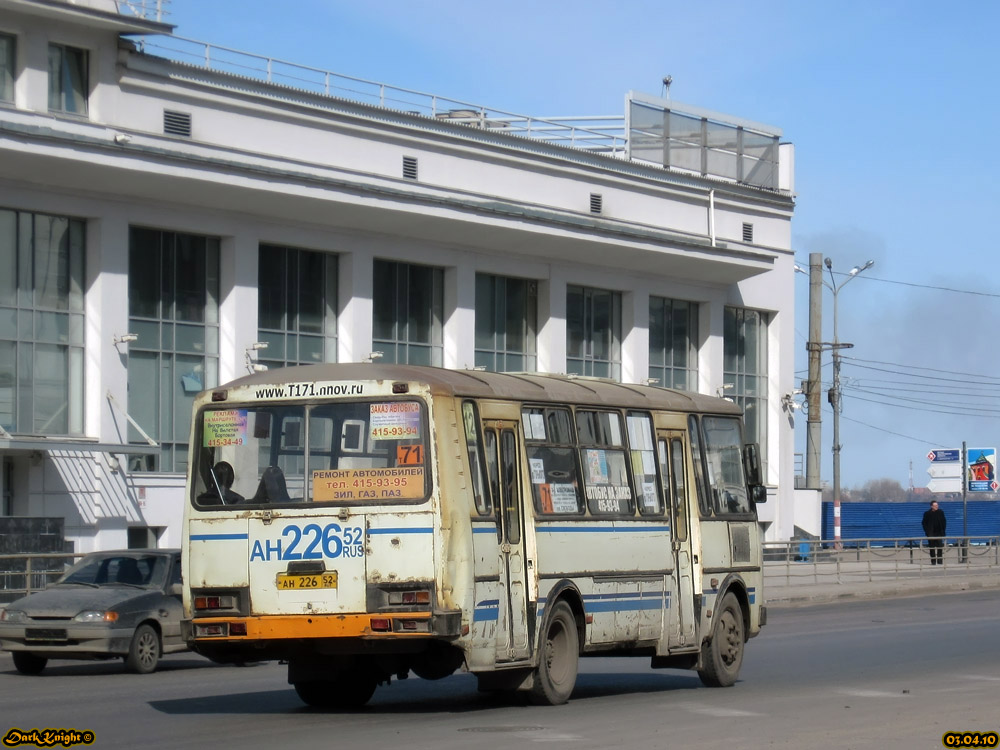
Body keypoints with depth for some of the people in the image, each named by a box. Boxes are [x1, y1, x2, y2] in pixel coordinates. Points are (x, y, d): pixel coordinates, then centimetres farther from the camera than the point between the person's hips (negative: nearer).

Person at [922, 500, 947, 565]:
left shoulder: (941, 512, 3)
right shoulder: (927, 513, -2)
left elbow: (944, 521, 10)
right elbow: (924, 523, 4)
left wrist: (943, 530, 3)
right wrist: (927, 531, -5)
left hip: (939, 533, 1)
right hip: (931, 534, -1)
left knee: (940, 547, -4)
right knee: (932, 548, 0)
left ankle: (940, 561, 1)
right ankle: (933, 561, 5)